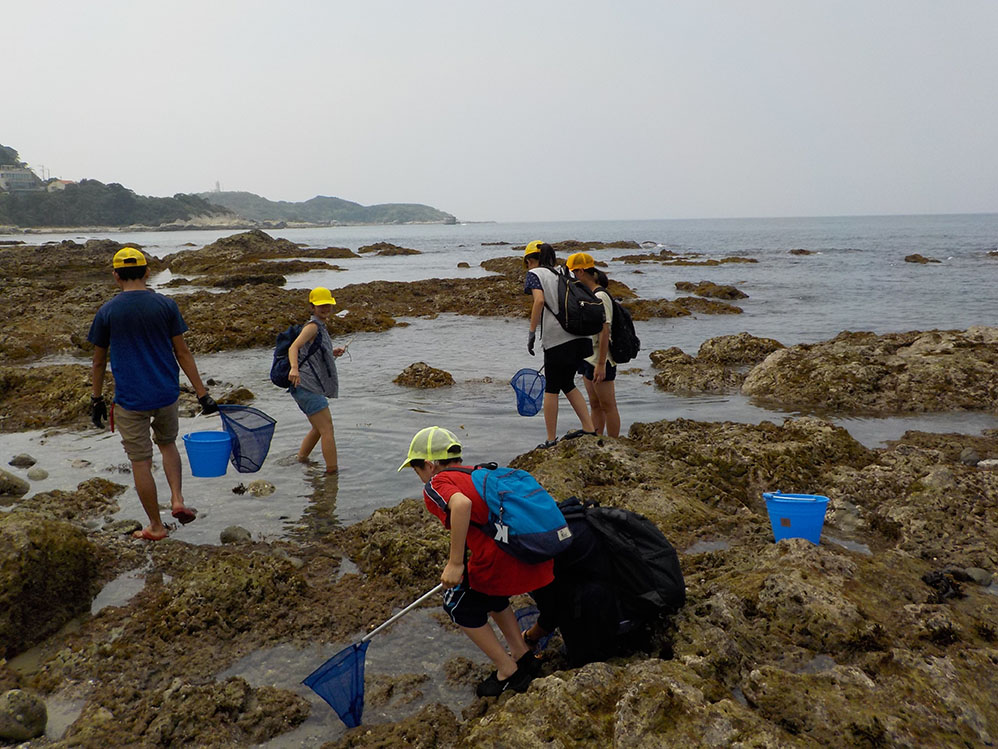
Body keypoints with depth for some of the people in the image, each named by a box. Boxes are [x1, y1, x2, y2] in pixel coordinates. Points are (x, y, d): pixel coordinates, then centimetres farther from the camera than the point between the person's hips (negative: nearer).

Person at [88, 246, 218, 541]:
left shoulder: (107, 312, -4)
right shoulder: (166, 305, -3)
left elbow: (99, 362, 3)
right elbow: (182, 353, -2)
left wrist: (97, 400, 14)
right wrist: (203, 394, 0)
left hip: (130, 399, -2)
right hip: (166, 393, 2)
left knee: (141, 461, 7)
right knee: (167, 443, 26)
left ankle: (156, 526, 16)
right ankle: (177, 499, 11)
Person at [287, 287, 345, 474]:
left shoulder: (322, 327, 19)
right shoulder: (312, 326, -10)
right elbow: (294, 347, -24)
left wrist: (333, 353, 11)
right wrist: (294, 368, -43)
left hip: (307, 388, 10)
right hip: (306, 386, -10)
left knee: (319, 429, 24)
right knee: (327, 429, -11)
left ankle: (301, 460, 35)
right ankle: (333, 470, -8)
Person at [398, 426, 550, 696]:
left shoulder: (436, 484, 2)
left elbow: (462, 504, -22)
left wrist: (455, 563, -16)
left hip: (500, 561, -8)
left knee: (459, 605, 20)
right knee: (489, 594, 35)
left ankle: (508, 672, 24)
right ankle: (523, 656, 39)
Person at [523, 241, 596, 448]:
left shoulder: (535, 273, 2)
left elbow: (539, 300, -15)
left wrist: (531, 332, -11)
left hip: (557, 339, -6)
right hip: (580, 338, 6)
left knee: (551, 389, 6)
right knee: (567, 383, 21)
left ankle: (551, 440, 12)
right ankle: (589, 429, 17)